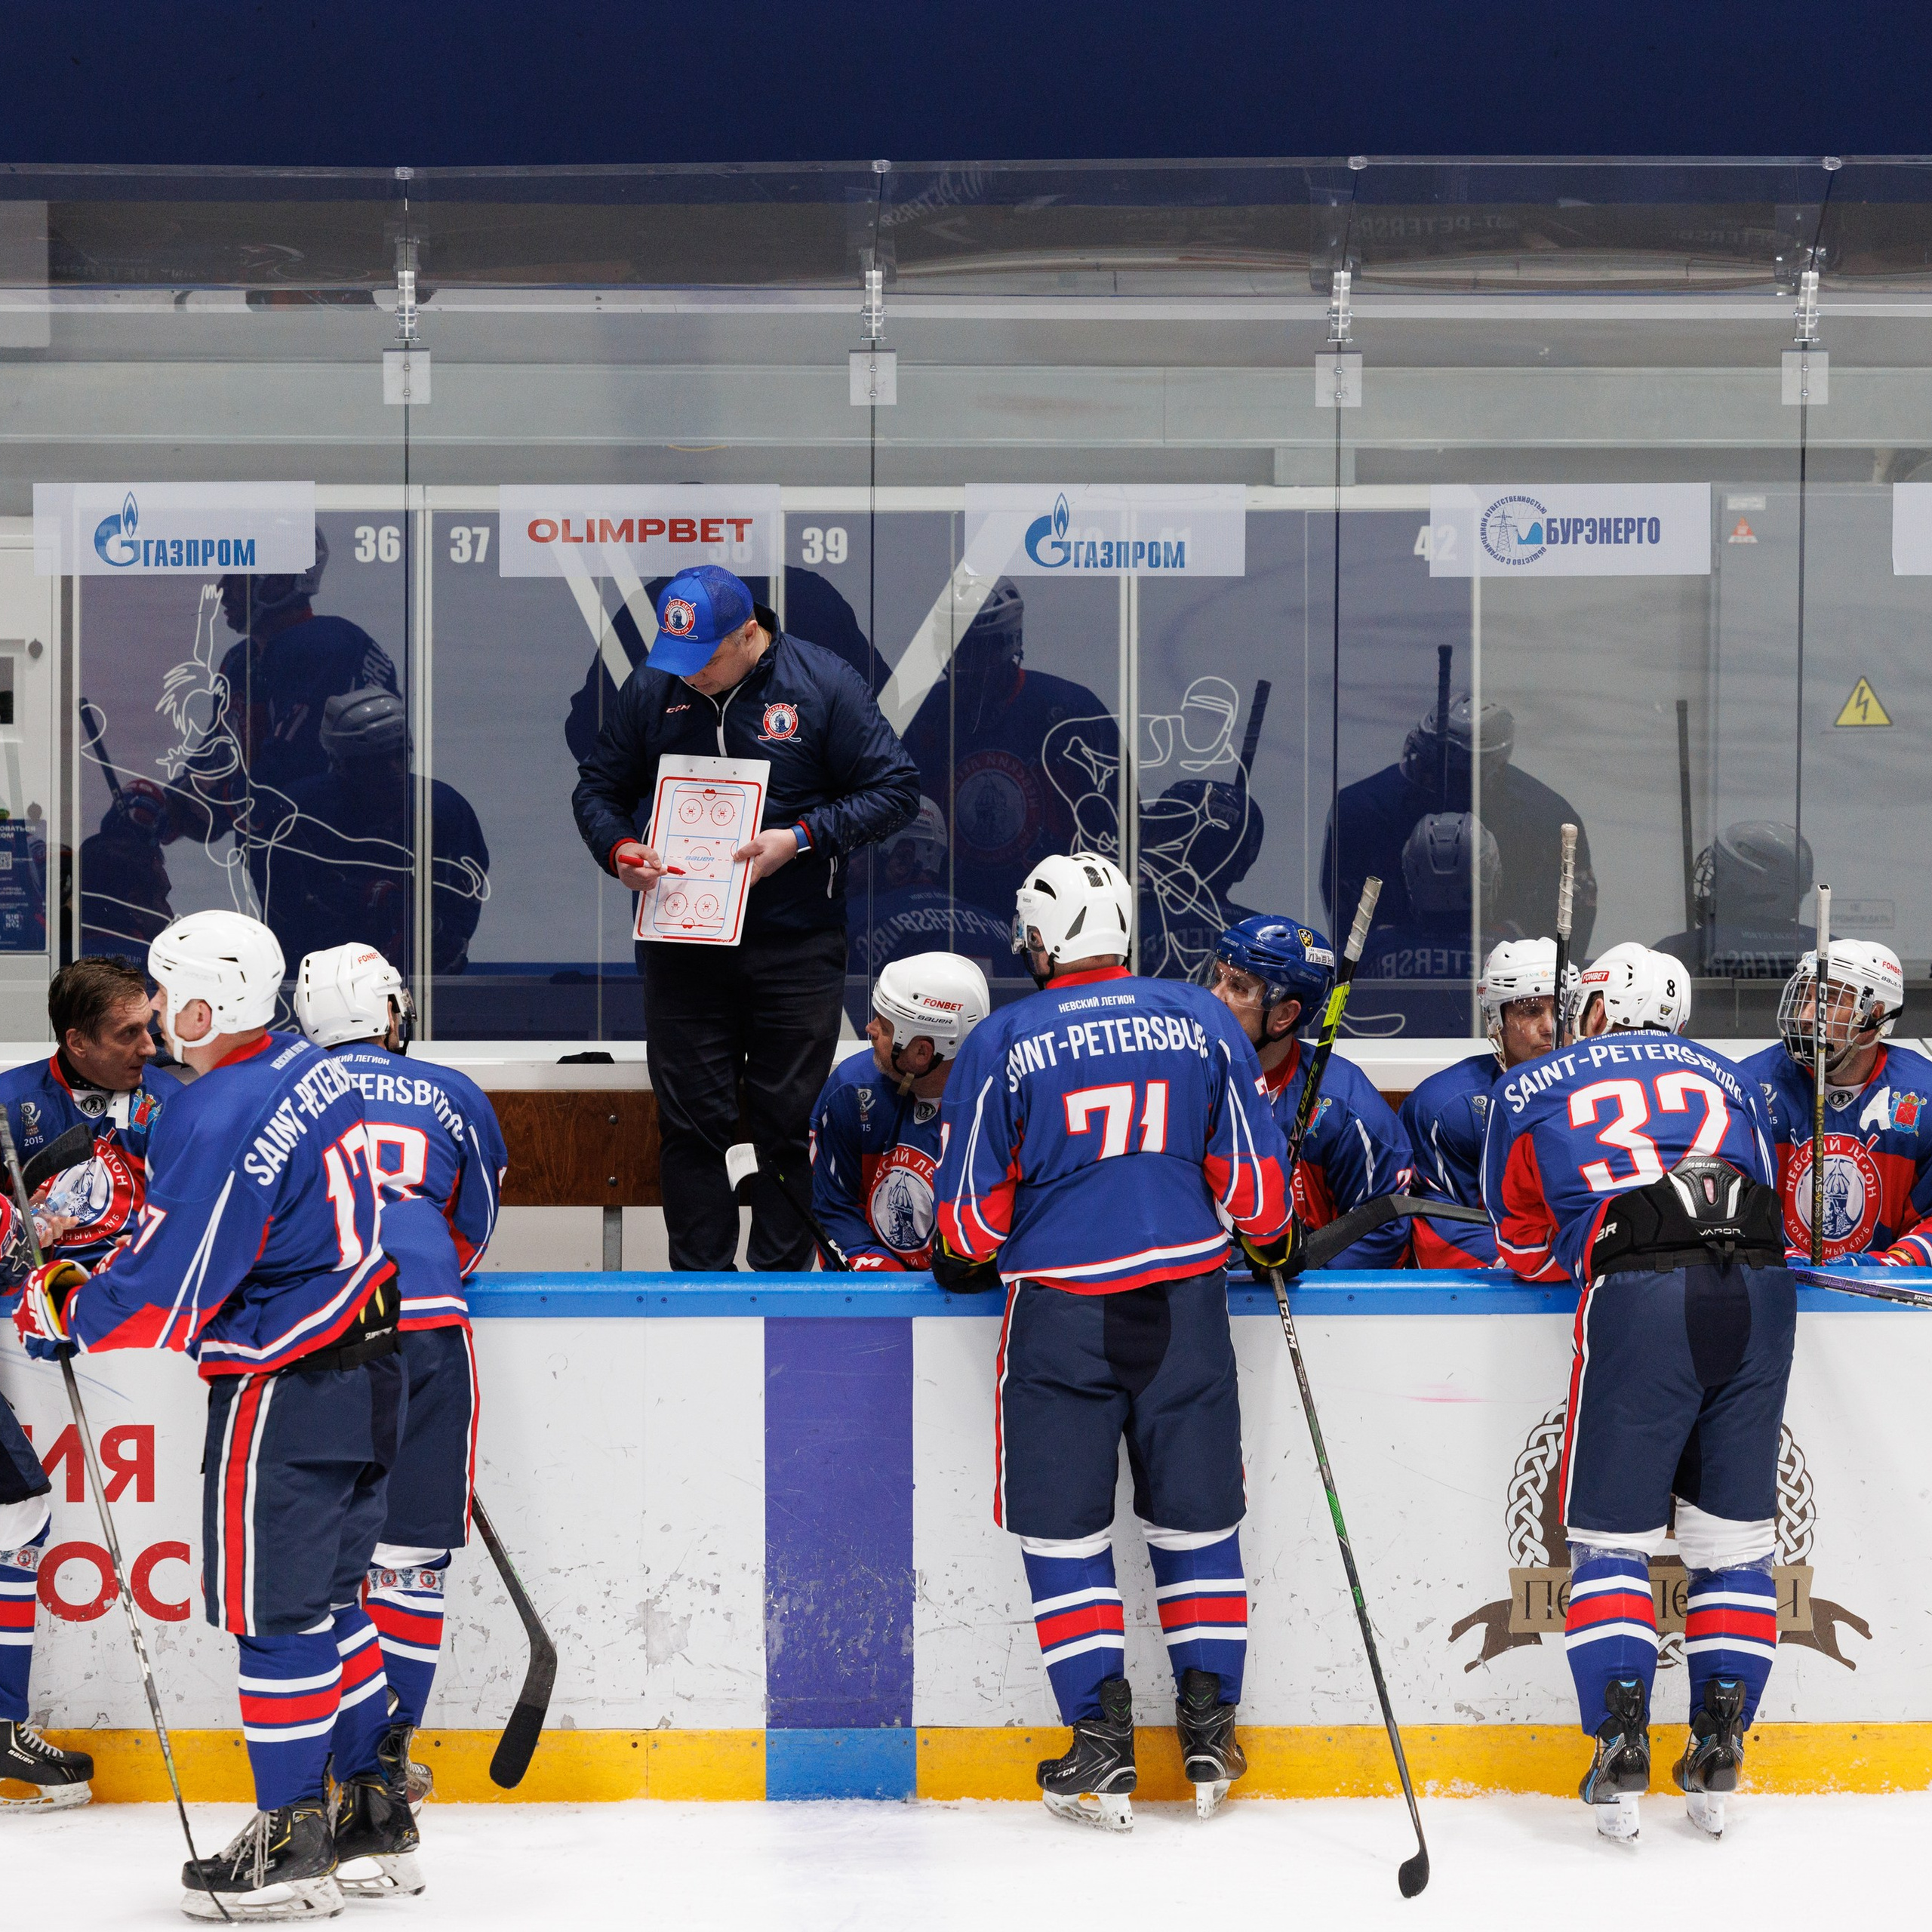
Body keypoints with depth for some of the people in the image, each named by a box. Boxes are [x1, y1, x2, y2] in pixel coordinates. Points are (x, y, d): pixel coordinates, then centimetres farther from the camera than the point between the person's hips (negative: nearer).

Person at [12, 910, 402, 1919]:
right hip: (364, 1370, 9)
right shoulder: (310, 1068, 7)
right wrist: (104, 1276, 16)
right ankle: (369, 1810, 24)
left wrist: (61, 1307, -2)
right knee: (327, 1597, 18)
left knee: (274, 1612, 0)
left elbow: (164, 1299, -19)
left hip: (285, 1392, -9)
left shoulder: (218, 1120, -23)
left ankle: (291, 1845, 7)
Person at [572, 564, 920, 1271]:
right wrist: (619, 850, -7)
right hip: (682, 942, 2)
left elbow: (895, 788, -5)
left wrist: (802, 837, -15)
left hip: (796, 947, -2)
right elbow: (598, 788, 15)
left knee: (788, 1121, 3)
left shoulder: (822, 683, -6)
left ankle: (781, 1277, 13)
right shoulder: (650, 690, 3)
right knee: (690, 1121, 4)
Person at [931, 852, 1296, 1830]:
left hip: (1060, 1309, -2)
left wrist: (961, 1265, 21)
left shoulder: (1001, 1042, -2)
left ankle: (1102, 1751, 4)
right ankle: (1210, 1732, 17)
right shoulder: (1201, 1020, 4)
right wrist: (1276, 1244, 25)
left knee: (1065, 1530, 7)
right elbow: (1252, 1172, 7)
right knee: (1197, 1517, 14)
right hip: (1186, 1304, 2)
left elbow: (972, 1212, 1)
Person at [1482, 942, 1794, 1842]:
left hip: (1640, 1296, -3)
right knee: (1734, 1536, 12)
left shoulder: (1529, 1089, 20)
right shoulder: (1726, 1077, 28)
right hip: (1760, 1292, 3)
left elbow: (1525, 1247, 26)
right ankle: (1719, 1748, 9)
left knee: (1610, 1537, 6)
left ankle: (1621, 1748, -3)